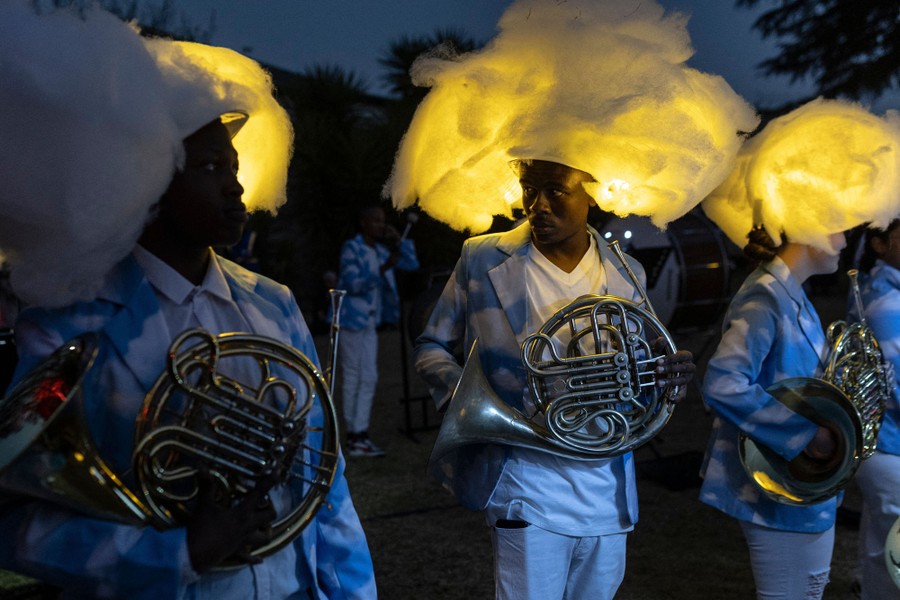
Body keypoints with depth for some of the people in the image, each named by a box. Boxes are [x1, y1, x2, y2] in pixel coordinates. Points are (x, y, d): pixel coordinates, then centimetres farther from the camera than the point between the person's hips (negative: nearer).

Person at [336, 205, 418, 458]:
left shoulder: (380, 249, 11)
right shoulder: (351, 248, -9)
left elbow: (412, 264, 12)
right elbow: (353, 284, -18)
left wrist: (398, 239, 1)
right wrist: (383, 270, -27)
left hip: (370, 322, 7)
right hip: (351, 319, -7)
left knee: (369, 379, 4)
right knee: (352, 377, -2)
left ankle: (359, 436, 6)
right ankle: (354, 436, 4)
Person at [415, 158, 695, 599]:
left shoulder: (625, 275, 4)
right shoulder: (483, 260, -4)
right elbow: (432, 347, 4)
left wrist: (668, 378, -11)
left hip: (608, 494, 4)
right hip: (529, 492, -3)